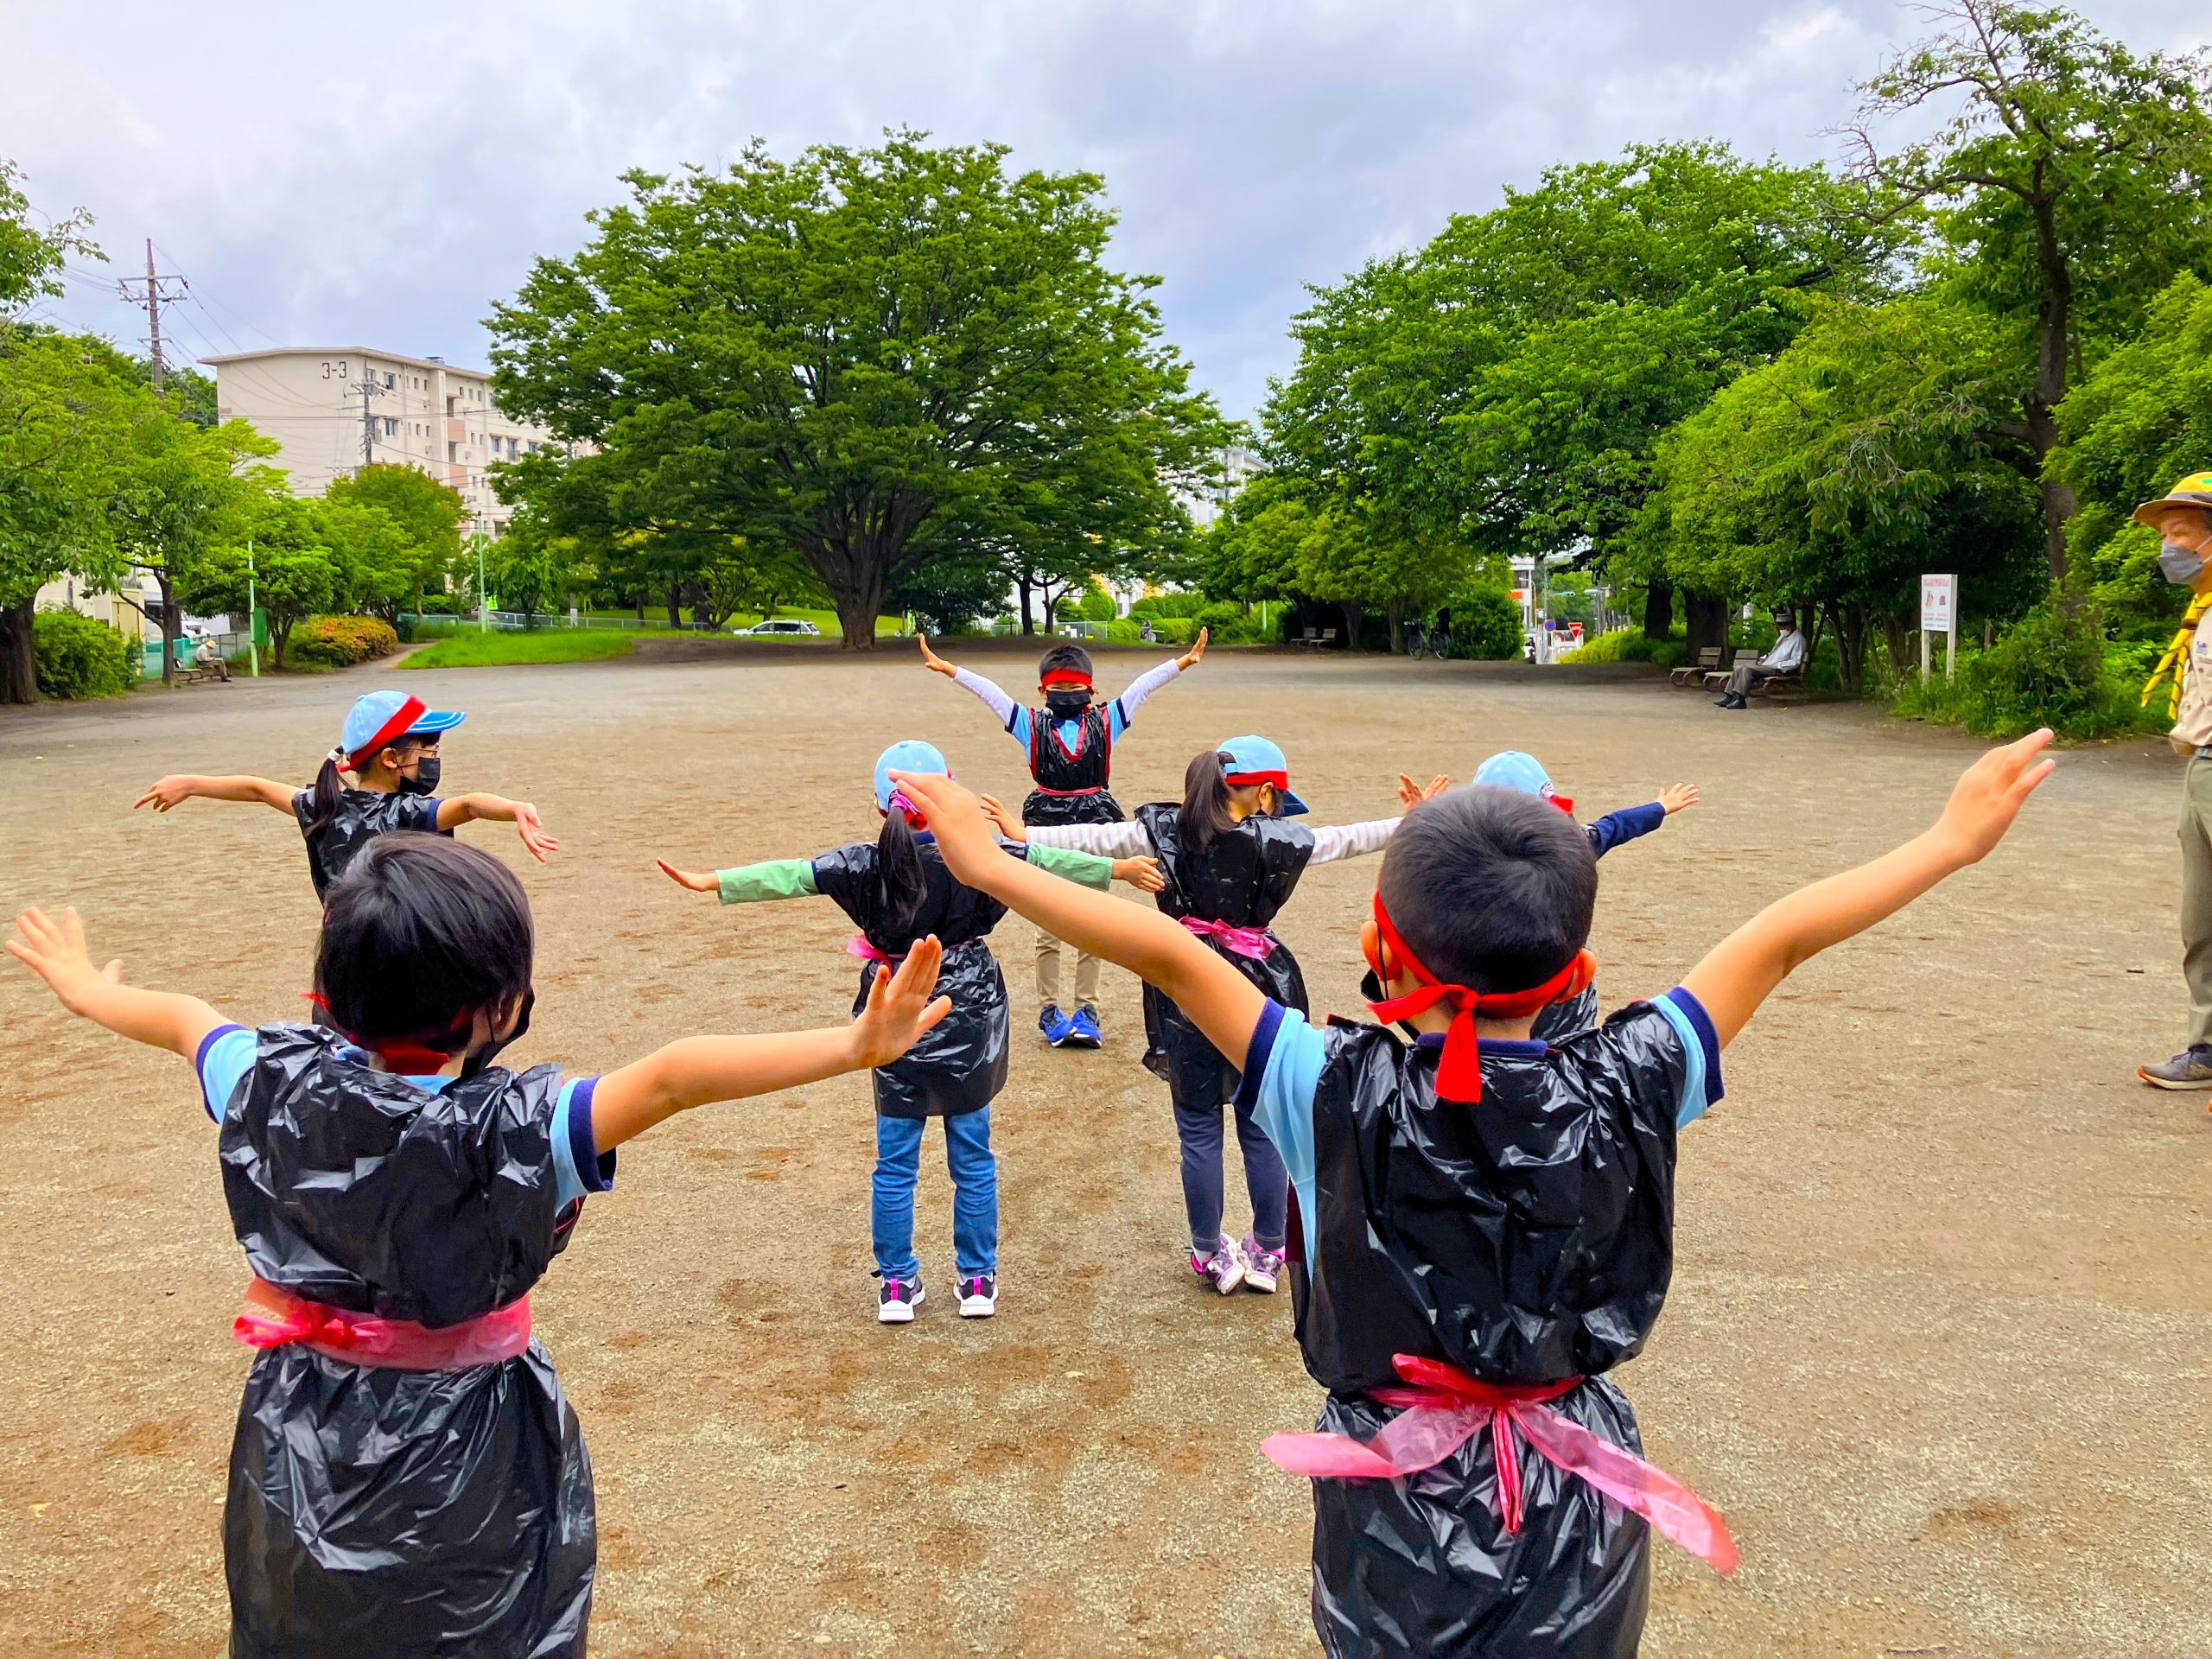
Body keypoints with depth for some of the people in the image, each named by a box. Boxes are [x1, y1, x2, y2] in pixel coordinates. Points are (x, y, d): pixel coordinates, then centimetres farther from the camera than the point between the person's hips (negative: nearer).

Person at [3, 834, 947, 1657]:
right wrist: (857, 1044, -48)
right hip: (463, 1471, -4)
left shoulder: (275, 1085, -12)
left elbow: (182, 1021, 8)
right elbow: (672, 1079, -41)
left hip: (296, 1452, 5)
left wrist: (87, 991, 29)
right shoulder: (508, 1132, -29)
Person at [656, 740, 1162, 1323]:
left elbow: (791, 874, -12)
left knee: (895, 1164, 11)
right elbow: (1049, 862, 0)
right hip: (967, 1026, 0)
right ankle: (978, 1280, 19)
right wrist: (1120, 867, 10)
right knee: (973, 1159, 12)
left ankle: (896, 1285, 18)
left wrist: (711, 881, -7)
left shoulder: (865, 864, -9)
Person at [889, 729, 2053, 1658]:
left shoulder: (1340, 1096, -22)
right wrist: (1951, 843, 2)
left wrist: (990, 864, -9)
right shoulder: (1620, 1096, -17)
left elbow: (1171, 956, -18)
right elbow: (1776, 941, -8)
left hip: (1395, 1517, -1)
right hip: (1575, 1515, 2)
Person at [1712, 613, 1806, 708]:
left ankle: (1740, 700, -31)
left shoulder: (1798, 639, -7)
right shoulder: (1783, 637, 22)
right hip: (1767, 665, 10)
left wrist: (1777, 665, -20)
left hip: (1778, 670, -10)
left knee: (1747, 669, -27)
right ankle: (1729, 697, -13)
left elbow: (1795, 662, -14)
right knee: (1739, 667, -4)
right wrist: (1763, 659, 14)